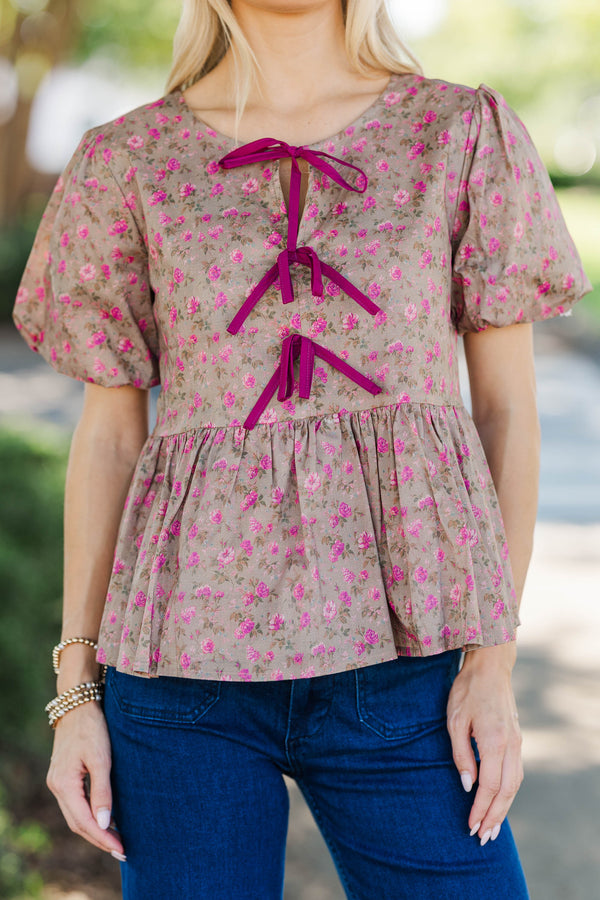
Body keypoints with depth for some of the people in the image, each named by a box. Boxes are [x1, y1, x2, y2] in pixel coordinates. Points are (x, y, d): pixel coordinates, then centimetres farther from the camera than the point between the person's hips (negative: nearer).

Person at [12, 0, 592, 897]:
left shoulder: (466, 132, 4)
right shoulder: (129, 161, 5)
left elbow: (508, 410, 4)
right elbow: (108, 435, 7)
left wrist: (494, 663, -4)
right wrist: (76, 689, 3)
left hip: (397, 655, 0)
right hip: (188, 665, 0)